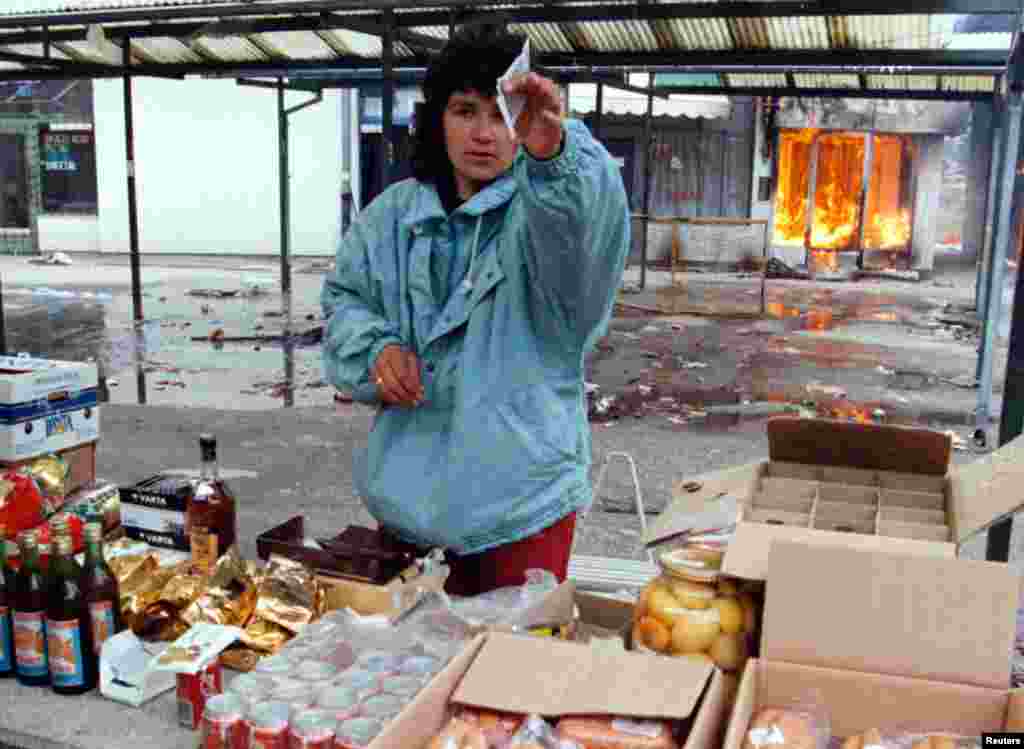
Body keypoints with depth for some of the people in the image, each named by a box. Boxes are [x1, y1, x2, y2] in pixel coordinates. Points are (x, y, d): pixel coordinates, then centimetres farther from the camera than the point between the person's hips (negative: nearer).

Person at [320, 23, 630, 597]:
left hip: (521, 491, -4)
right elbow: (344, 297, 13)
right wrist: (375, 346, -8)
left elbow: (589, 225, -33)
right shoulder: (395, 214, 4)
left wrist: (554, 153, -54)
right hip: (410, 486, 4)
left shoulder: (545, 203, -10)